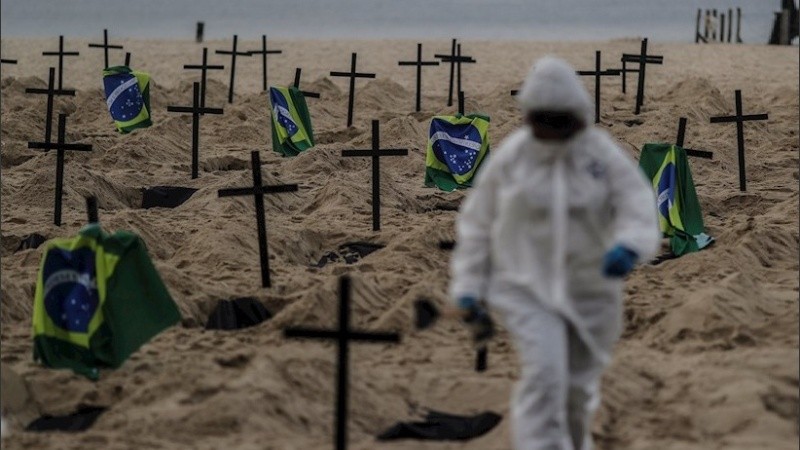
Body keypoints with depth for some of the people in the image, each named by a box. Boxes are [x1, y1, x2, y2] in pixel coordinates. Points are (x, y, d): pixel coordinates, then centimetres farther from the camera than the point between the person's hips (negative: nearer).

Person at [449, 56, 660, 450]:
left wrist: (628, 246, -40)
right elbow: (477, 223, 0)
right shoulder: (510, 156, -7)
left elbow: (638, 207, -17)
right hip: (527, 288, -2)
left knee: (578, 387, 14)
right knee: (544, 373, -22)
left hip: (589, 289, 2)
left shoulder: (604, 156, -7)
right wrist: (469, 291, -4)